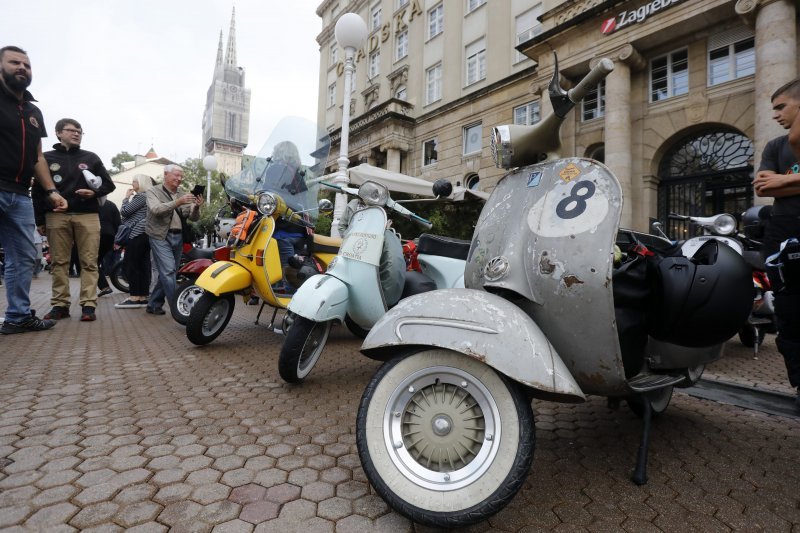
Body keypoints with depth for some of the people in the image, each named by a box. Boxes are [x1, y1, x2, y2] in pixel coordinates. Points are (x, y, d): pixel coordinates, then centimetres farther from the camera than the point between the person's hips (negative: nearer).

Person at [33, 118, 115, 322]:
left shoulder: (91, 157, 13)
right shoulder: (47, 158, 11)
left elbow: (109, 184, 13)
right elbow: (37, 191, 8)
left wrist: (95, 192, -9)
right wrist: (40, 220, 2)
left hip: (88, 215, 0)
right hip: (57, 216, 1)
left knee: (89, 262, -5)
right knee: (59, 262, 2)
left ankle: (88, 305, -5)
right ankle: (60, 304, 7)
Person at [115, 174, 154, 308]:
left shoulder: (140, 196, -8)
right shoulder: (147, 196, 22)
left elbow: (124, 211, -9)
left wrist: (126, 197, 2)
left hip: (137, 234, -10)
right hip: (143, 234, 10)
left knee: (130, 264, -8)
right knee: (142, 265, 5)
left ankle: (135, 297, -9)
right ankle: (143, 297, 5)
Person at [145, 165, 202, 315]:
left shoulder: (182, 195, 16)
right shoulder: (153, 192, 3)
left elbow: (193, 217, 6)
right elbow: (156, 209, -16)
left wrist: (196, 207, -16)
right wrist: (178, 202, -28)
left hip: (178, 237, 5)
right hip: (161, 237, -5)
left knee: (166, 274, 9)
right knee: (169, 272, -14)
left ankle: (154, 305, 22)